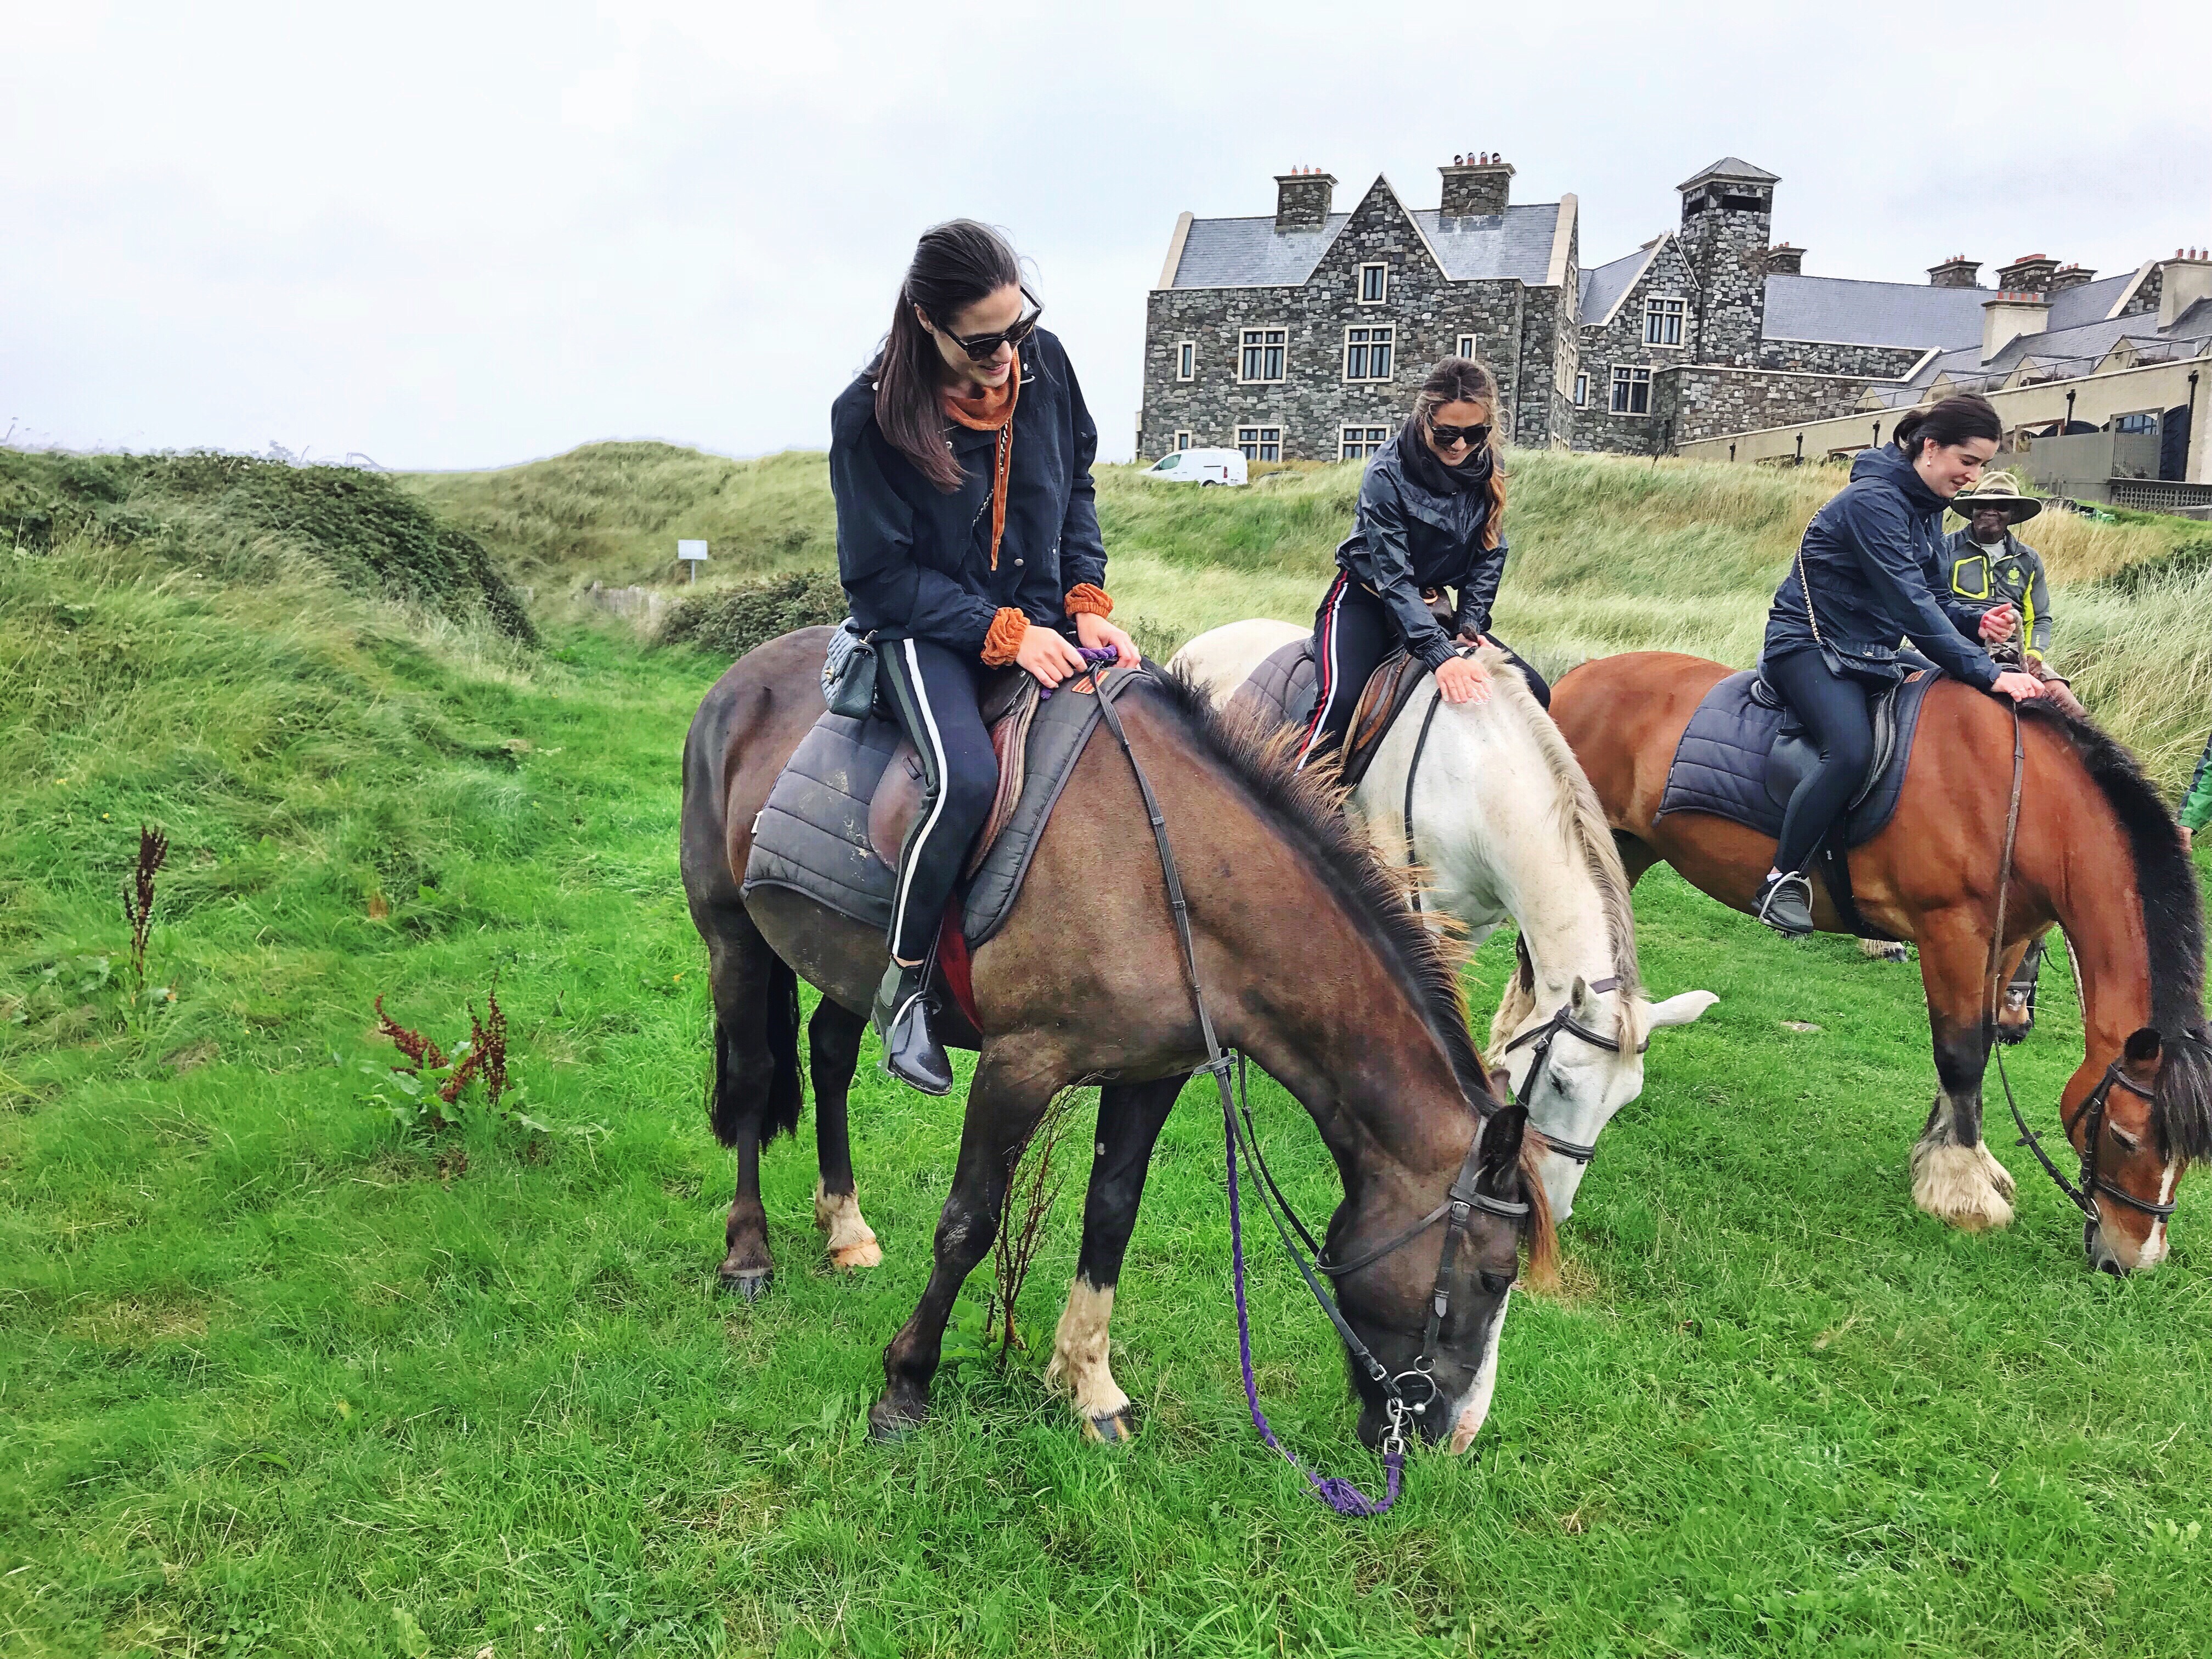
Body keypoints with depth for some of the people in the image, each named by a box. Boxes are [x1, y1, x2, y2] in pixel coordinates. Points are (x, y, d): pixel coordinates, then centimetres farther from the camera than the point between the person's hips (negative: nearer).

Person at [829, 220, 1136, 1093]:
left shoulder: (1045, 363, -3)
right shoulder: (870, 416, -17)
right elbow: (880, 572, -13)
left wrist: (1087, 601, -2)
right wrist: (1002, 632, -21)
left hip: (1043, 616, 5)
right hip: (927, 629, -5)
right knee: (966, 780, -33)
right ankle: (902, 985, -11)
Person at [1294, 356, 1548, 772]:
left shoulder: (1487, 471, -5)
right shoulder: (1387, 474, -22)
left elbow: (1489, 558, 3)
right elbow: (1394, 577, -25)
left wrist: (1469, 627, -12)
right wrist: (1441, 655, -35)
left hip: (1432, 604, 6)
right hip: (1366, 598, -6)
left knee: (1534, 692, -5)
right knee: (1342, 696, -34)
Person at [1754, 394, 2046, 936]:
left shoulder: (1927, 508, 10)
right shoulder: (1873, 500, -19)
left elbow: (1933, 596, 16)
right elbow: (1909, 602, -27)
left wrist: (1976, 621, -8)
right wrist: (1987, 675, -30)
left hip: (1872, 654, 10)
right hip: (1810, 647, -10)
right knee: (1852, 750, -32)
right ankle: (1782, 881, -19)